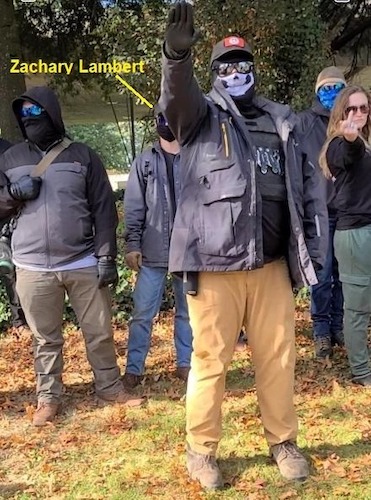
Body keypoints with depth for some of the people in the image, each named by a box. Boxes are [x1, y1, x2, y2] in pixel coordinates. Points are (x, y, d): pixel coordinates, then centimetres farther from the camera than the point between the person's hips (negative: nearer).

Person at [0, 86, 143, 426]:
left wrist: (106, 256, -6)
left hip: (85, 264, -1)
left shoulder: (83, 156, 4)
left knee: (100, 332, 8)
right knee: (45, 338, 9)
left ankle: (110, 386, 25)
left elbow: (104, 209, 1)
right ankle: (48, 397, 23)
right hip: (33, 268, 1)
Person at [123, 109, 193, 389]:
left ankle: (186, 363, 22)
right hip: (152, 252, 1)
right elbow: (134, 207, 4)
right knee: (143, 313, 2)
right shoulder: (144, 162, 7)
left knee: (188, 311, 11)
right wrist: (132, 243, -3)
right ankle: (134, 368, 11)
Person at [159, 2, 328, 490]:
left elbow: (308, 188, 18)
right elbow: (177, 97, -17)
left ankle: (283, 442, 29)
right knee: (210, 361, 3)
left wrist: (313, 252, 10)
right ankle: (202, 452, 19)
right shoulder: (204, 115, 7)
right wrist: (177, 54, -38)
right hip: (215, 266, -3)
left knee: (278, 358, 10)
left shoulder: (282, 124, 17)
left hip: (272, 266, 4)